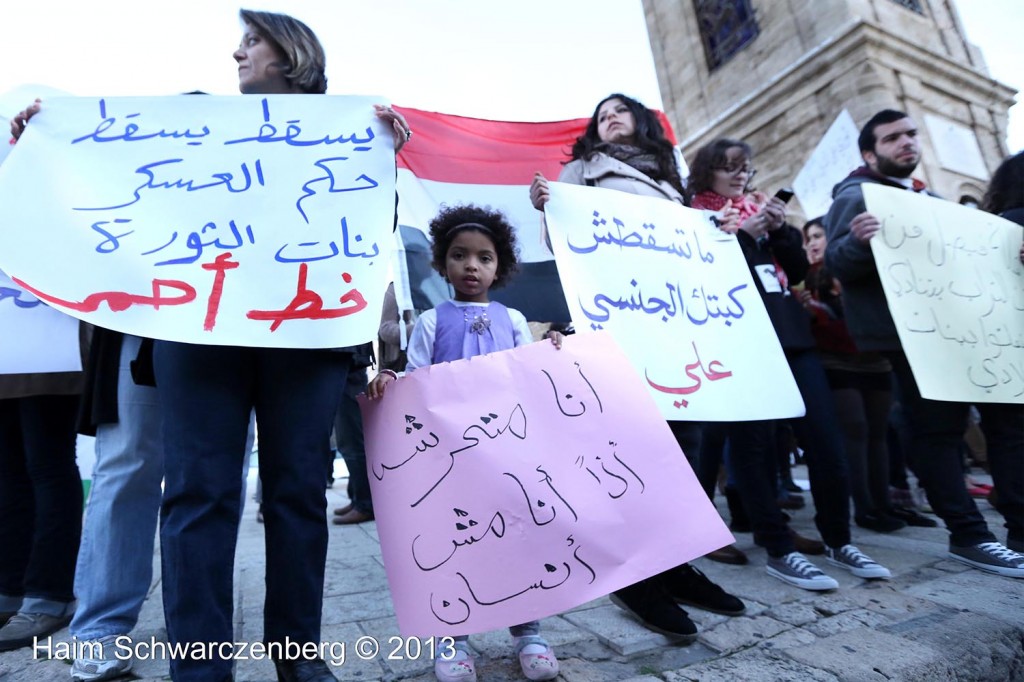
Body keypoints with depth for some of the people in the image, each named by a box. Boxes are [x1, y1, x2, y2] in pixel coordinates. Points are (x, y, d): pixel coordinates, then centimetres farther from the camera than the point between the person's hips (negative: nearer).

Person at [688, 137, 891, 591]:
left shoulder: (761, 209, 21)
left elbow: (798, 271, 16)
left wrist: (780, 229, 2)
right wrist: (744, 234, -13)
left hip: (789, 333, 6)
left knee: (826, 441, 4)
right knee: (754, 445, -5)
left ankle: (838, 542, 19)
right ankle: (779, 551, 5)